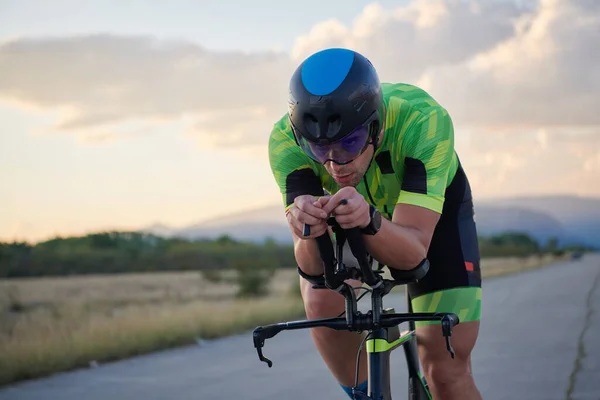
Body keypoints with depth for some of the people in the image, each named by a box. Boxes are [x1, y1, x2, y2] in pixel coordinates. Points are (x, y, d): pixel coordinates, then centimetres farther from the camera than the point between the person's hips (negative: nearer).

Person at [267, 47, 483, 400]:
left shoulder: (423, 120, -41)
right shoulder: (286, 140, -34)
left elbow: (414, 250, -43)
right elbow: (314, 268, -36)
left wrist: (370, 220, -63)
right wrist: (306, 234, -58)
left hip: (433, 213, -2)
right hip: (354, 211, 2)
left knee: (447, 371, -10)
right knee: (322, 302, -26)